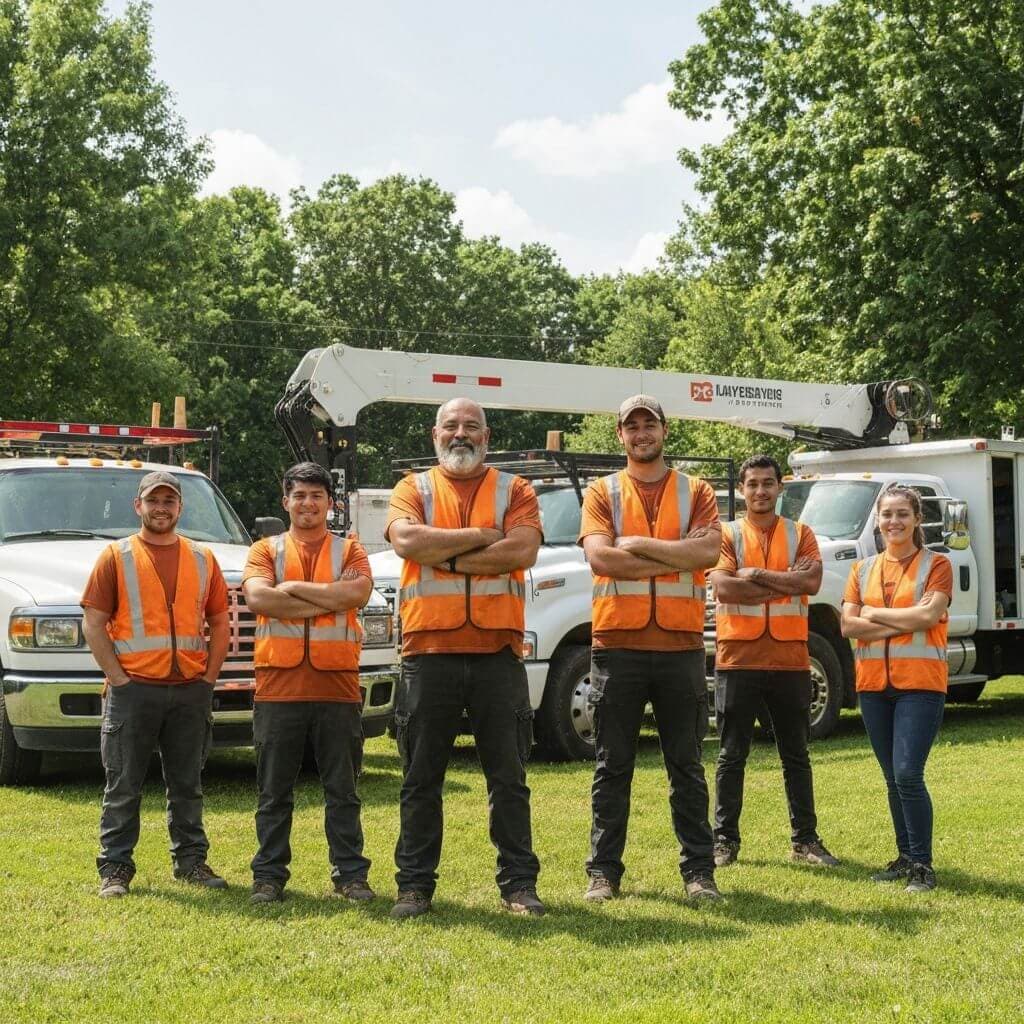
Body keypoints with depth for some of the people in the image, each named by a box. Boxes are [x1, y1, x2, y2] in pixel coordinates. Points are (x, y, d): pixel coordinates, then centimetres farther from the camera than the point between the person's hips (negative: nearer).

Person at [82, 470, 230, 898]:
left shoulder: (202, 558, 12)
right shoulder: (116, 556, 2)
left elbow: (219, 624, 15)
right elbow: (93, 623, -1)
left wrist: (209, 677, 4)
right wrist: (119, 679, -9)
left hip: (191, 691, 3)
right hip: (133, 689, -3)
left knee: (187, 784, 10)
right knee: (124, 786, 1)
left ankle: (191, 860, 19)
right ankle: (115, 869, 7)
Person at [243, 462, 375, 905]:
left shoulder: (348, 550, 11)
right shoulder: (265, 550, 10)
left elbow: (359, 592, -10)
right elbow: (258, 597, -10)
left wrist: (293, 588, -8)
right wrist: (331, 598, -10)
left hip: (336, 685, 0)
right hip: (278, 685, 0)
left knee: (342, 789, 5)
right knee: (274, 790, 5)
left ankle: (350, 874, 11)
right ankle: (269, 875, 13)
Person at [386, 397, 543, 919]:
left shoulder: (514, 490, 8)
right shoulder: (413, 489, 9)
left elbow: (522, 550, -10)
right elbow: (407, 541, -12)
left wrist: (445, 556, -9)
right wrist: (481, 536, -8)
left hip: (498, 651, 0)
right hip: (428, 649, 0)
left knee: (508, 777, 5)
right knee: (421, 778, 6)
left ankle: (519, 883, 12)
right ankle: (415, 885, 14)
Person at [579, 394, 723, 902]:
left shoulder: (695, 492, 8)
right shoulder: (602, 493, 7)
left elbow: (708, 552, -9)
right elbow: (600, 558, -10)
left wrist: (637, 544, -11)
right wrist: (677, 556, -10)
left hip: (681, 645, 0)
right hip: (617, 644, 0)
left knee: (686, 766, 7)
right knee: (613, 766, 4)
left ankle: (698, 870, 12)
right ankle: (604, 870, 10)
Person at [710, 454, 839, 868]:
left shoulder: (800, 534, 9)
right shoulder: (727, 535, 3)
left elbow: (812, 582, -9)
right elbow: (723, 587, -14)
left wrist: (757, 575, -12)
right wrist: (786, 583, -11)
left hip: (790, 658, 2)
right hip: (738, 658, -2)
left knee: (796, 755, 9)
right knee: (731, 755, 3)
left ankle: (805, 839, 16)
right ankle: (725, 840, 9)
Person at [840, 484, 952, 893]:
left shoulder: (935, 564, -1)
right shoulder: (863, 570, 11)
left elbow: (929, 615, -16)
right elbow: (848, 625, 0)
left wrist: (875, 614, -7)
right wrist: (903, 622, -10)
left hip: (920, 682, -5)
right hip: (874, 684, 5)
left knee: (908, 775, -13)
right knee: (893, 779, 11)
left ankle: (922, 864, -3)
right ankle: (905, 857, 21)